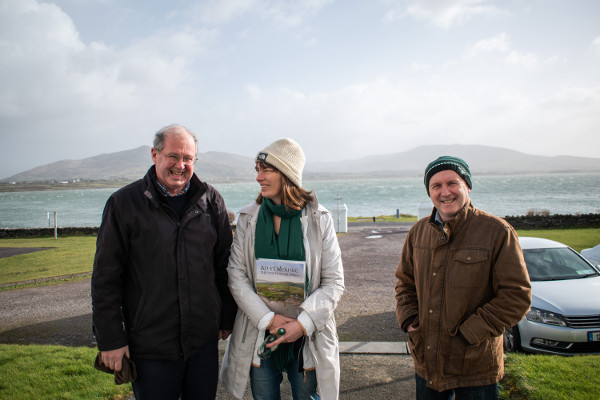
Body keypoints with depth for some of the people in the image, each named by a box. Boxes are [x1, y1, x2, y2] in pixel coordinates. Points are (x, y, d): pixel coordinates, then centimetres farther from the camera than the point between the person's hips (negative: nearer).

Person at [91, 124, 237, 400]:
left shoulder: (211, 201, 3)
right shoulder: (124, 203, -5)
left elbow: (225, 264, 9)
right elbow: (105, 278, -4)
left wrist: (227, 318, 10)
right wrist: (110, 340, -5)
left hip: (205, 341, 3)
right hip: (150, 348, -2)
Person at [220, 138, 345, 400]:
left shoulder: (318, 219, -6)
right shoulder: (248, 218, 0)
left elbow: (334, 282, -6)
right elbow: (236, 276, -4)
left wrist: (303, 323, -16)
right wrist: (267, 318, -15)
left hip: (307, 338, -1)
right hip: (260, 336, 2)